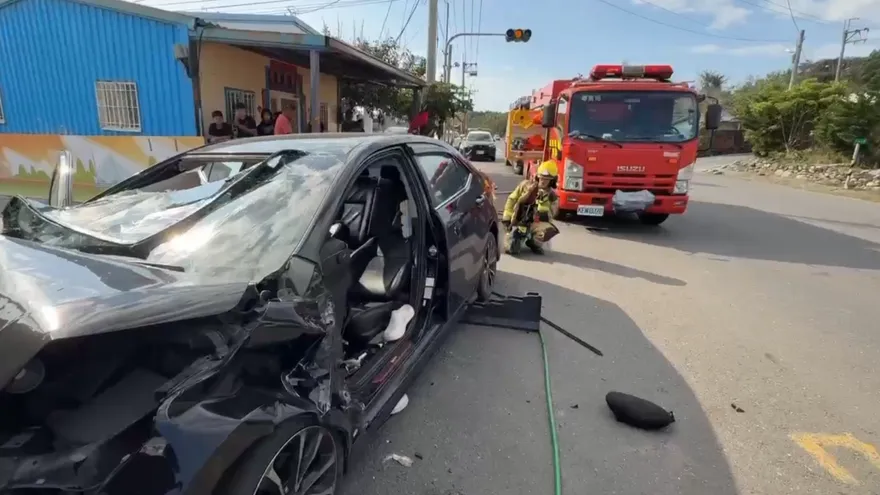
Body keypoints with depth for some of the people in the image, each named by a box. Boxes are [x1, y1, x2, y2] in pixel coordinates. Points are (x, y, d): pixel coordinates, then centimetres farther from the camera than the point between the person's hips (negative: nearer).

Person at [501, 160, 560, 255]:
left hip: (535, 223, 1)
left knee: (550, 230, -33)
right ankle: (514, 237, 16)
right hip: (518, 222, -1)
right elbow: (511, 200, 3)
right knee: (511, 248, -23)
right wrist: (506, 219, -2)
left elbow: (547, 216, -12)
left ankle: (533, 242, 0)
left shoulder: (552, 196, -2)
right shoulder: (526, 184, -2)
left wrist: (544, 200, -24)